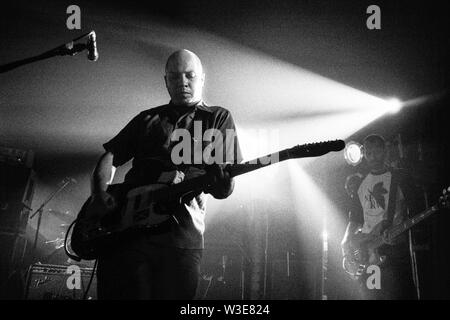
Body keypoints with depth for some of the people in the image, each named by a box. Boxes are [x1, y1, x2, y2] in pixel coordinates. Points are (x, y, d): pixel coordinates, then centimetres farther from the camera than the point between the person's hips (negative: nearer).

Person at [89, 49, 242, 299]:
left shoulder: (218, 118, 12)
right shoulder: (148, 119, 23)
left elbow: (225, 188, 3)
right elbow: (111, 156, 18)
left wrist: (183, 179, -14)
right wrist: (102, 192, -2)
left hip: (181, 234, -2)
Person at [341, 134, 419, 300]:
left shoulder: (400, 178, 5)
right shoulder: (359, 184, 16)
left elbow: (414, 213, 0)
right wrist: (347, 239, 0)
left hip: (396, 250, -3)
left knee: (401, 295, -14)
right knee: (369, 295, 0)